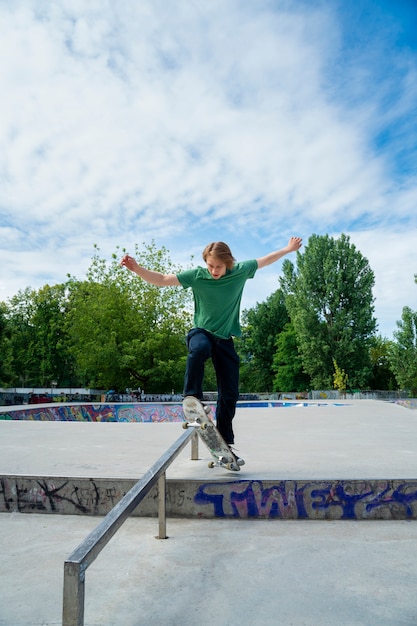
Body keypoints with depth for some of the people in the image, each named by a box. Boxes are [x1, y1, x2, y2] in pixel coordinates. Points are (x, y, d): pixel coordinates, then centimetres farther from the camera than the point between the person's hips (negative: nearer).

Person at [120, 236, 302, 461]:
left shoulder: (240, 271, -7)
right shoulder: (197, 275, -13)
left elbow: (264, 260, 10)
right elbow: (162, 279, -14)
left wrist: (288, 249, 21)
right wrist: (136, 268, -28)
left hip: (225, 340, 2)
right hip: (201, 332, -2)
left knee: (230, 394, 1)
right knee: (199, 348, -41)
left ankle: (225, 443, 16)